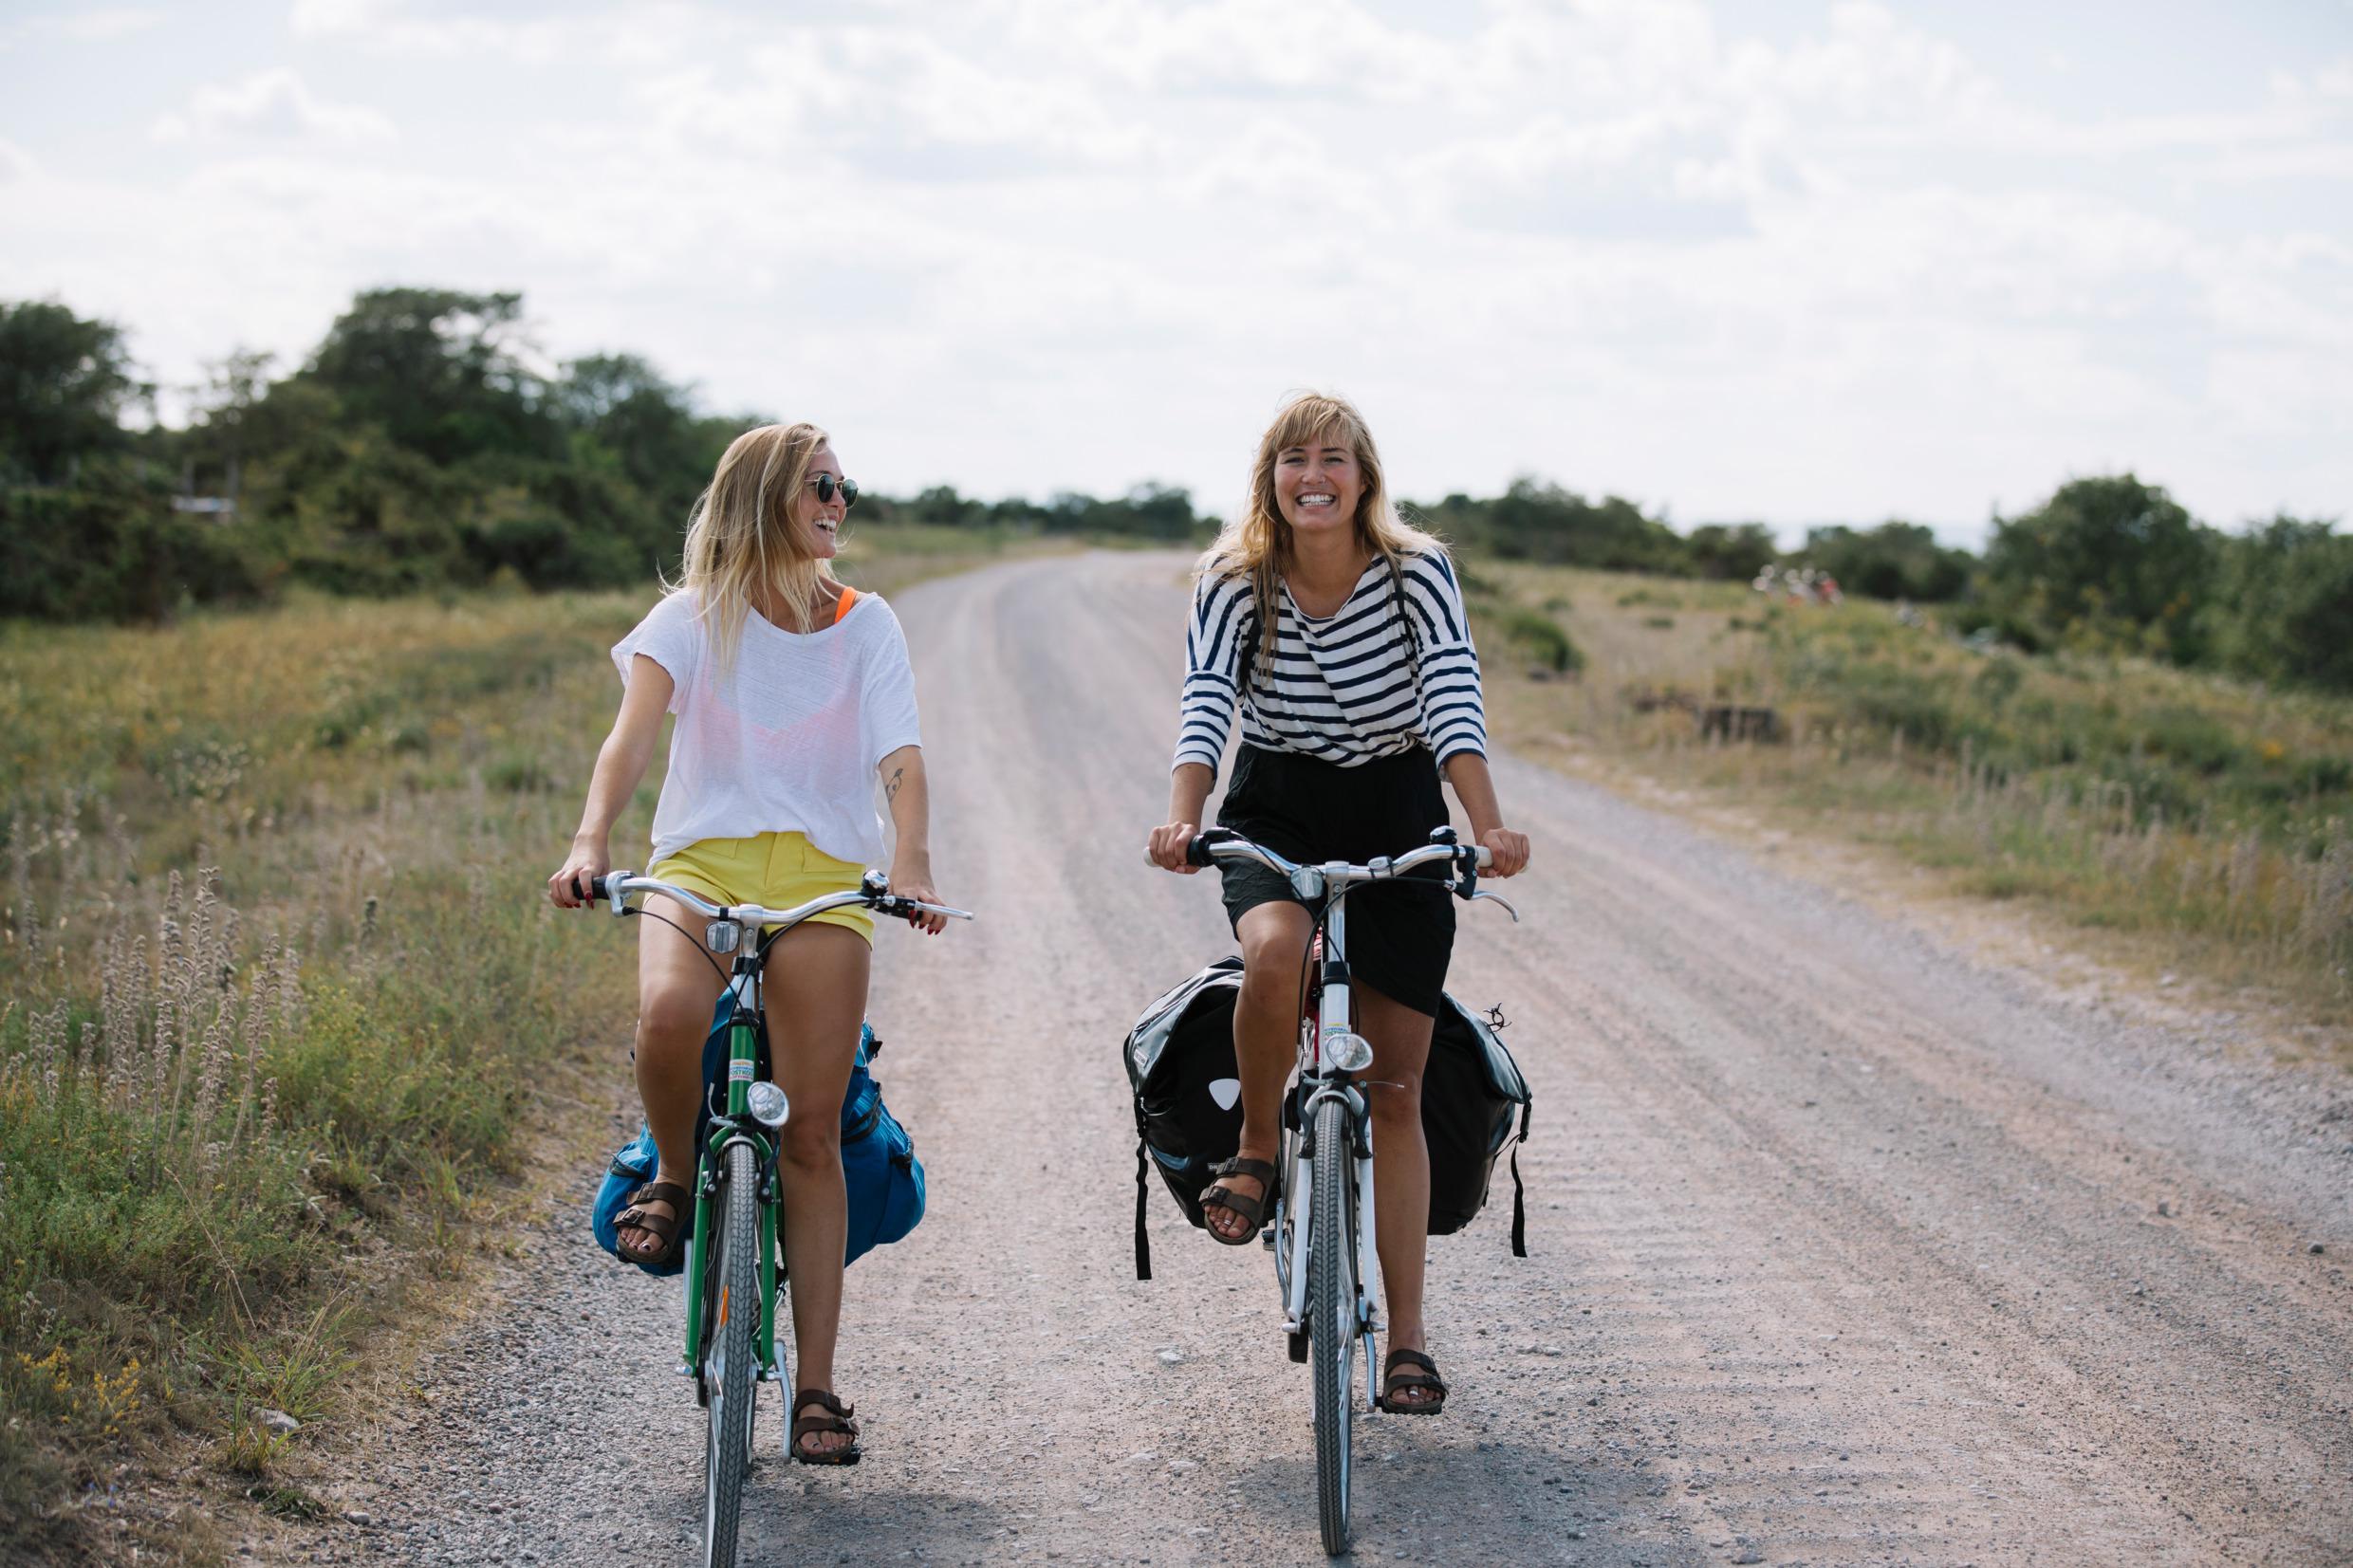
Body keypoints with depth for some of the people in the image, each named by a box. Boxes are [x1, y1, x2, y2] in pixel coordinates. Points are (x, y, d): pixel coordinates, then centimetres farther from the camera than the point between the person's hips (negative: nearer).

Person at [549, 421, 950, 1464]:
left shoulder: (865, 624, 10)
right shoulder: (695, 617, 5)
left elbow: (900, 759, -3)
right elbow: (633, 732, -10)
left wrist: (912, 865, -23)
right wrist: (591, 841, -29)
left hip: (823, 877, 1)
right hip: (702, 860, -1)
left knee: (811, 1133, -5)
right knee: (669, 1016, -35)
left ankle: (815, 1388, 1)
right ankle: (676, 1178, -2)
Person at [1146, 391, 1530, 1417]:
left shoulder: (1415, 571, -13)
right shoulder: (1235, 580, -10)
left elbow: (1452, 699, -25)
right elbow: (1204, 703, -22)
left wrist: (1489, 829, -40)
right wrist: (1182, 822, -40)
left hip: (1398, 820, 0)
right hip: (1275, 816, 0)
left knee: (1394, 1092, -1)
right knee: (1276, 954, -36)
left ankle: (1407, 1335, 6)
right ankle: (1257, 1149, -9)